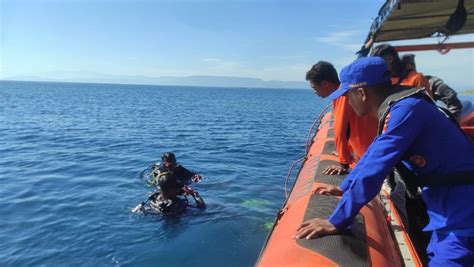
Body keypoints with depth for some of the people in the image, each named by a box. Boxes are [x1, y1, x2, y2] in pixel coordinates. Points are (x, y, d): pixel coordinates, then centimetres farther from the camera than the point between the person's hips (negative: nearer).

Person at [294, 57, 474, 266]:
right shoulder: (398, 108, 6)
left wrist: (336, 222, -23)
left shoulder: (405, 109, -25)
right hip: (449, 202, 9)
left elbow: (374, 170, -29)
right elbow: (373, 154, 18)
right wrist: (344, 188, 25)